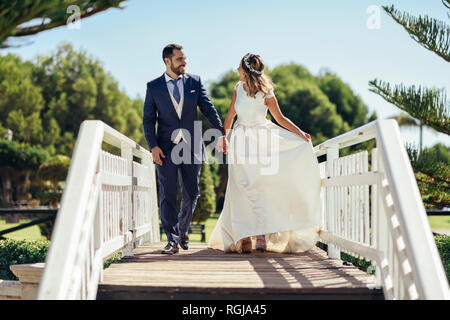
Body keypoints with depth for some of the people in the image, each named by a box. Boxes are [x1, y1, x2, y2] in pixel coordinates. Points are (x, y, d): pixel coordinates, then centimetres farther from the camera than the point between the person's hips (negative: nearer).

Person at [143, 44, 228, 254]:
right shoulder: (153, 87, 3)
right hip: (166, 149, -2)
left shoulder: (195, 82, 7)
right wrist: (153, 146, -10)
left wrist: (221, 133, -7)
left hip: (191, 146, 2)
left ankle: (182, 230, 28)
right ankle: (172, 240, 1)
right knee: (168, 195, -3)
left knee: (191, 194, 6)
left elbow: (208, 109, 4)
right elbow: (148, 119, 2)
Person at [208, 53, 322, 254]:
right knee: (241, 190, -3)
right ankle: (244, 238, -2)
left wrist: (301, 134, -9)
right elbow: (230, 116, 15)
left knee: (259, 188, -10)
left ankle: (261, 234, -7)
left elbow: (280, 118, 1)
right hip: (240, 142, 3)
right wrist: (222, 138, 17)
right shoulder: (238, 88, 4)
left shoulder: (266, 94, -7)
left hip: (261, 143, -3)